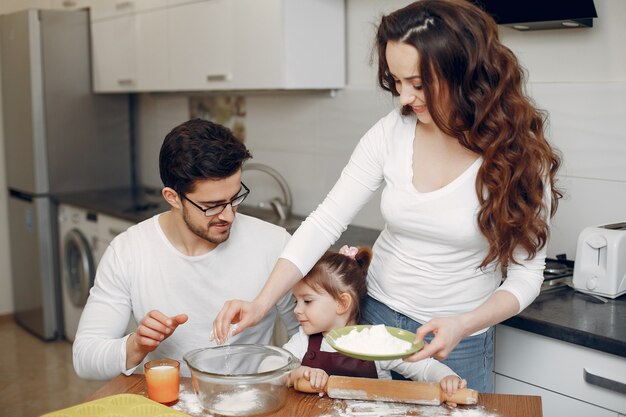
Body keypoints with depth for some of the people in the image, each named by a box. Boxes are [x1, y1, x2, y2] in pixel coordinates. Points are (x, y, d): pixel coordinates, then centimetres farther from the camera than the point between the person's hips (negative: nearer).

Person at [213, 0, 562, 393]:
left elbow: (526, 274, -11)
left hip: (460, 342, -2)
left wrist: (461, 326, -27)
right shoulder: (391, 133, -12)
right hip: (376, 316, 2)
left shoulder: (520, 154, -17)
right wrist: (262, 302, -20)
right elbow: (326, 222, -11)